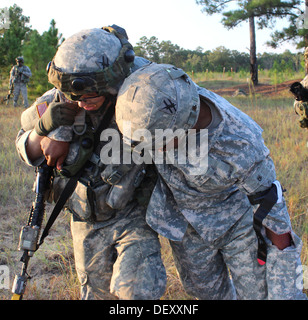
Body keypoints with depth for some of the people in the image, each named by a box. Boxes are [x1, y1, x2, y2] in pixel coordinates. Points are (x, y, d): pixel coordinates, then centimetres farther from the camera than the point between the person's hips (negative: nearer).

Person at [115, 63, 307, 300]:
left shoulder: (241, 146, -39)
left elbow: (270, 202, -22)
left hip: (237, 220, -3)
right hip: (186, 223, 4)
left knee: (258, 292, 7)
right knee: (206, 288, 22)